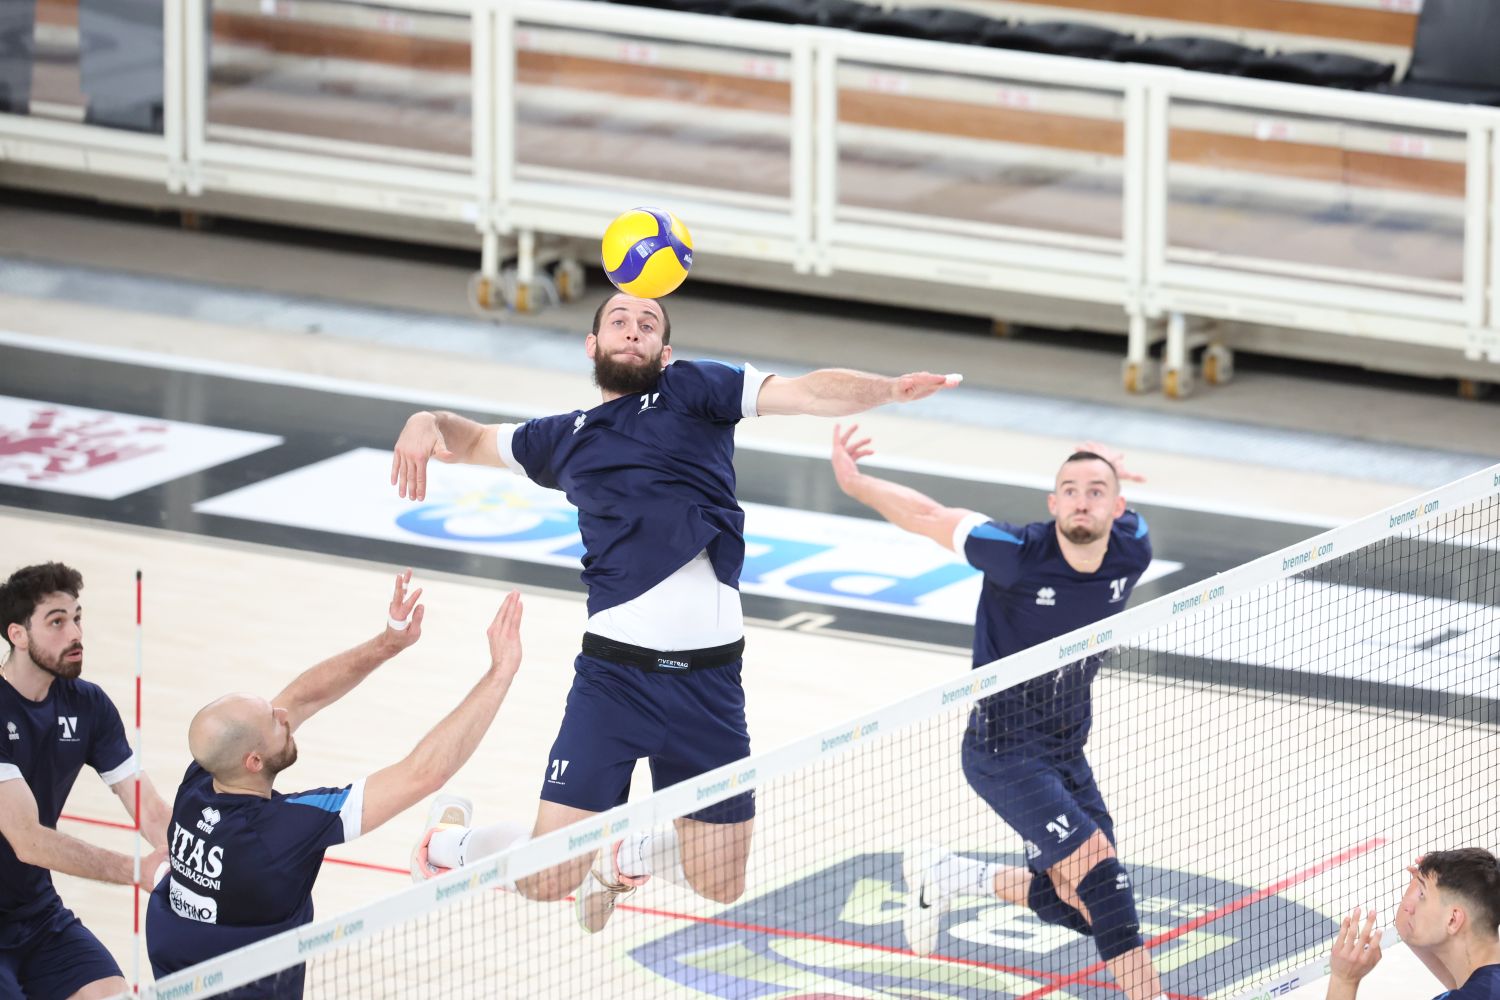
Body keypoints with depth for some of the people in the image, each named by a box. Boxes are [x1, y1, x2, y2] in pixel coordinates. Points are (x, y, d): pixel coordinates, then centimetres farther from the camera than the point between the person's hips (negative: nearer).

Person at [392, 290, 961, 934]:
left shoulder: (693, 390, 10)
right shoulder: (567, 439, 17)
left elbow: (810, 393, -1)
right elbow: (474, 440, 33)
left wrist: (888, 390, -20)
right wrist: (428, 424, 9)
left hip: (709, 680, 0)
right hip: (615, 673, 0)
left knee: (719, 886, 7)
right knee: (546, 880, -7)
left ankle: (627, 854, 38)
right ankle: (453, 844, 25)